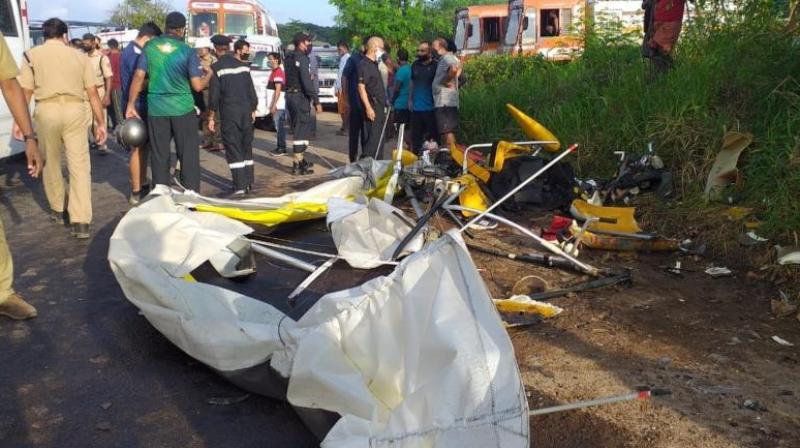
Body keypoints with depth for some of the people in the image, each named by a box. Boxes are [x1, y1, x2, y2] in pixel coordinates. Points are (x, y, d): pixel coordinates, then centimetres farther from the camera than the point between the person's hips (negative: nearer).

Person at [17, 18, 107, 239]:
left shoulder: (32, 55, 8)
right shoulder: (79, 56, 10)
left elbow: (25, 91, 3)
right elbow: (93, 93, 7)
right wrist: (101, 123, 10)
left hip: (47, 111, 0)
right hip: (75, 110, 0)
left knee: (51, 163, 18)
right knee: (79, 165, -1)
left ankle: (57, 209, 33)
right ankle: (81, 222, -9)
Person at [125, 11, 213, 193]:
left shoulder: (150, 47, 4)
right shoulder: (188, 51, -4)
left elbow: (138, 77, 2)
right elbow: (197, 86, -7)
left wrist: (131, 104, 8)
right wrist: (209, 74, 13)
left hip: (156, 109, 3)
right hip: (182, 109, -3)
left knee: (159, 156, 9)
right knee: (188, 155, 3)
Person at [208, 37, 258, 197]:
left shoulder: (216, 68, -5)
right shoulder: (243, 65, 8)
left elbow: (214, 95, -7)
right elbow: (251, 90, 8)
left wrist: (211, 118, -1)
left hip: (229, 113, -5)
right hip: (246, 112, 5)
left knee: (233, 149, -4)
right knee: (246, 148, 13)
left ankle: (240, 187, -9)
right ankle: (248, 183, 17)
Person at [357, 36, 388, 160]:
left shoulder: (374, 64, 17)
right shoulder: (364, 64, -12)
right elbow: (361, 87, -20)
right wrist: (368, 107, -25)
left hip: (379, 107, 10)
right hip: (372, 107, -10)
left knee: (379, 139, 13)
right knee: (373, 138, -13)